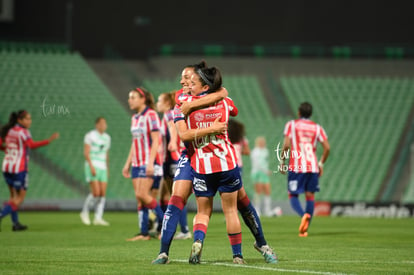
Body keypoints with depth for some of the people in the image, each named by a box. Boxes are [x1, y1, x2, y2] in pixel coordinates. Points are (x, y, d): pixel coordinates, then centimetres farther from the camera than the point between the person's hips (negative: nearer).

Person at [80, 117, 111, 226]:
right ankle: (85, 212, 4)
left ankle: (98, 218, -4)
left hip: (103, 168, 6)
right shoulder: (90, 135, -5)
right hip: (93, 167, -6)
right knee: (96, 193, -15)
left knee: (103, 193, -4)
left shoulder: (107, 137, 15)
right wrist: (91, 166, -19)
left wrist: (107, 170, 19)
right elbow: (86, 152, -10)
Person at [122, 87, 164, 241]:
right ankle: (144, 233, 4)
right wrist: (127, 164, 20)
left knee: (142, 194, -15)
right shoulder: (135, 118, 16)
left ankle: (164, 223, 0)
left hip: (149, 163, -8)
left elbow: (155, 141, -14)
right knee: (139, 198, 3)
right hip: (137, 163, 8)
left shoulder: (151, 115, -9)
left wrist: (150, 163, -21)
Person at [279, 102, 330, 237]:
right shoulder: (317, 128, 11)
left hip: (296, 166, -3)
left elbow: (286, 145, -8)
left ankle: (303, 215, -26)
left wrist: (282, 161, 2)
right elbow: (327, 147, 2)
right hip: (313, 167, 3)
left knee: (293, 195, 5)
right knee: (310, 195, 8)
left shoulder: (291, 125, 3)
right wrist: (321, 164, 13)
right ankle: (304, 229, 3)